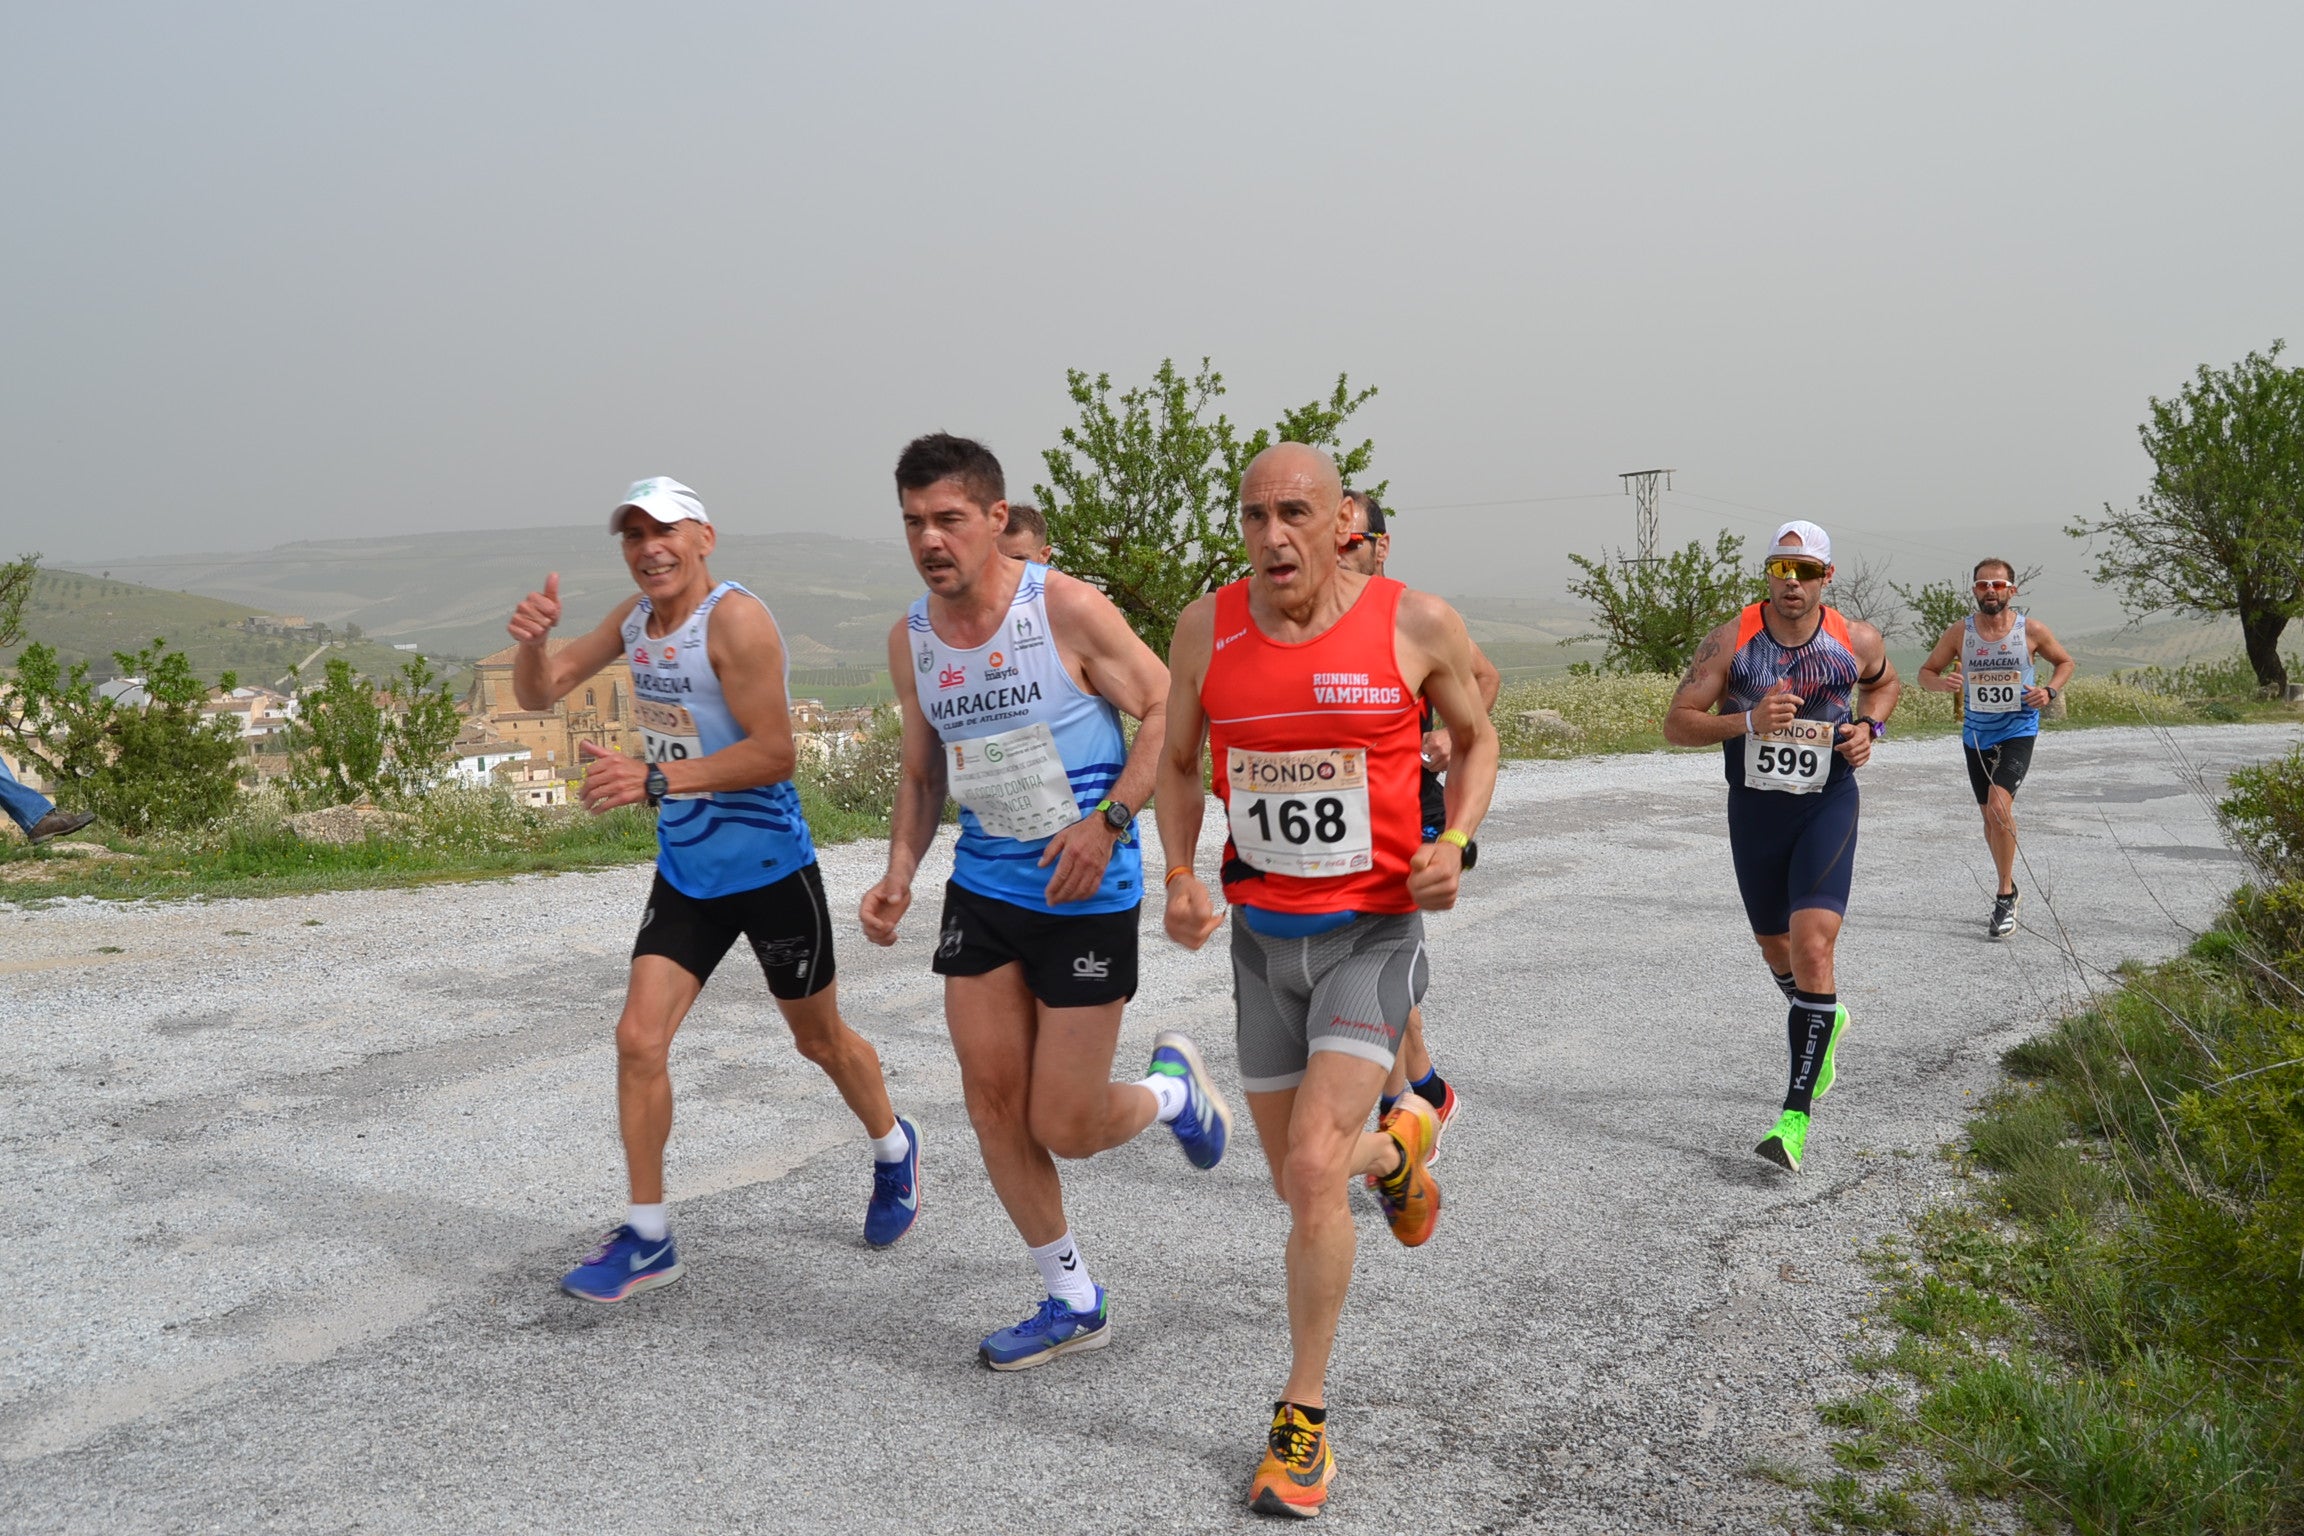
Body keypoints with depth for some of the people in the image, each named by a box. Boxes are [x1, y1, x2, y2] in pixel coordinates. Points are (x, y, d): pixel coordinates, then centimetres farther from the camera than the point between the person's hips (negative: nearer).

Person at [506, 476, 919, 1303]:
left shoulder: (736, 619, -20)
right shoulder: (635, 616, 4)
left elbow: (774, 753, -24)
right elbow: (539, 693, 7)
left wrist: (655, 778, -31)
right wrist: (531, 639, -15)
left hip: (771, 869, -6)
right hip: (685, 872, 6)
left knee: (820, 1039, 13)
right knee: (639, 1039, -5)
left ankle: (894, 1151, 42)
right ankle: (647, 1238, 7)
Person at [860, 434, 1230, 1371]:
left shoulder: (1067, 608, -14)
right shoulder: (910, 640, 3)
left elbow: (1166, 712, -10)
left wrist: (1107, 820, -21)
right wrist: (899, 875, 0)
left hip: (1087, 897, -5)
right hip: (982, 889, 6)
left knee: (1064, 1129, -2)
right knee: (992, 1103, 3)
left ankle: (1171, 1089, 33)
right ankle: (1073, 1303, 21)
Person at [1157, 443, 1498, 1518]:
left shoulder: (1416, 624, -9)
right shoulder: (1206, 629, -2)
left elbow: (1475, 739, 8)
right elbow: (1178, 764, 11)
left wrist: (1455, 842, -10)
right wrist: (1179, 878, -6)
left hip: (1375, 932, -4)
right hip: (1262, 934, 4)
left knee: (1312, 1168, -16)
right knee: (1299, 1183, 13)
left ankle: (1302, 1419, 3)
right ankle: (1397, 1150, 50)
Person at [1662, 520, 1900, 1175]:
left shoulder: (1858, 641, -5)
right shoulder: (1730, 640, -9)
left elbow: (1886, 683, 19)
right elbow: (1677, 724, -9)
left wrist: (1870, 728, -2)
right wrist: (1747, 720, -24)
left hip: (1828, 808, -2)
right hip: (1754, 810, 2)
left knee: (1812, 950, -19)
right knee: (1777, 950, 19)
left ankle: (1797, 1114, -13)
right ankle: (1825, 1020, 54)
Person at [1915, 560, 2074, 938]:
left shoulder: (2032, 630, -4)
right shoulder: (1958, 632, -1)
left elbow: (2065, 661, 12)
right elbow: (1926, 672, 6)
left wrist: (2050, 691, -8)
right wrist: (1941, 683, -17)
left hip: (2018, 732, -3)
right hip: (1975, 734, 3)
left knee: (2000, 801, -22)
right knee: (1990, 815, 11)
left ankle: (2005, 896, -14)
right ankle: (2008, 888, 30)